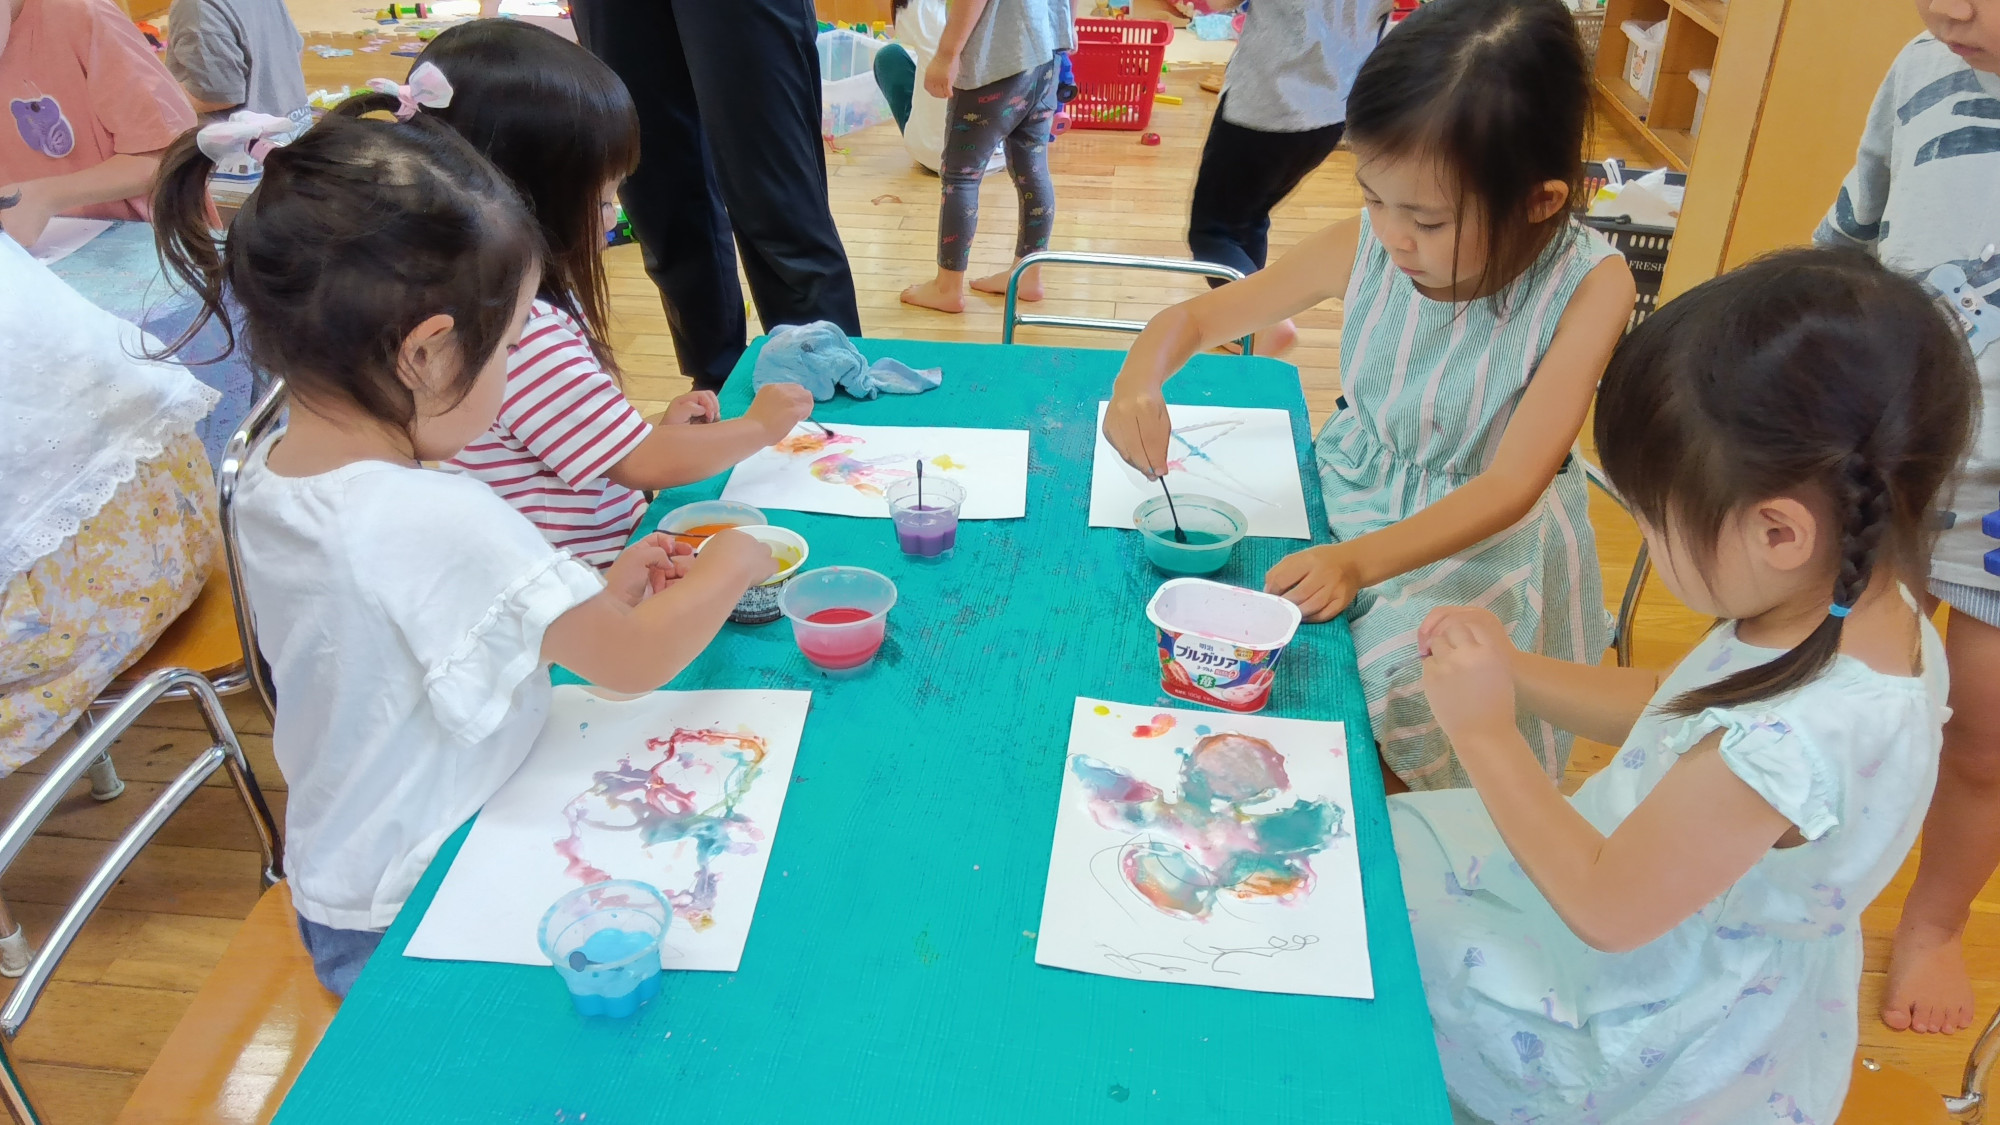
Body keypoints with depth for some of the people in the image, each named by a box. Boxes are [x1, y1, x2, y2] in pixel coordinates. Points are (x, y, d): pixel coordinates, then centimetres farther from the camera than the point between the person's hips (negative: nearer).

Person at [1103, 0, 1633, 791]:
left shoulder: (1588, 288, -23)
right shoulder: (1366, 245, -14)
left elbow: (1512, 485, -25)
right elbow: (1200, 316, -6)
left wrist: (1359, 561, -40)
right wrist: (1140, 379, -30)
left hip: (1483, 534, -4)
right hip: (1349, 489, 4)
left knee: (1397, 674, -27)